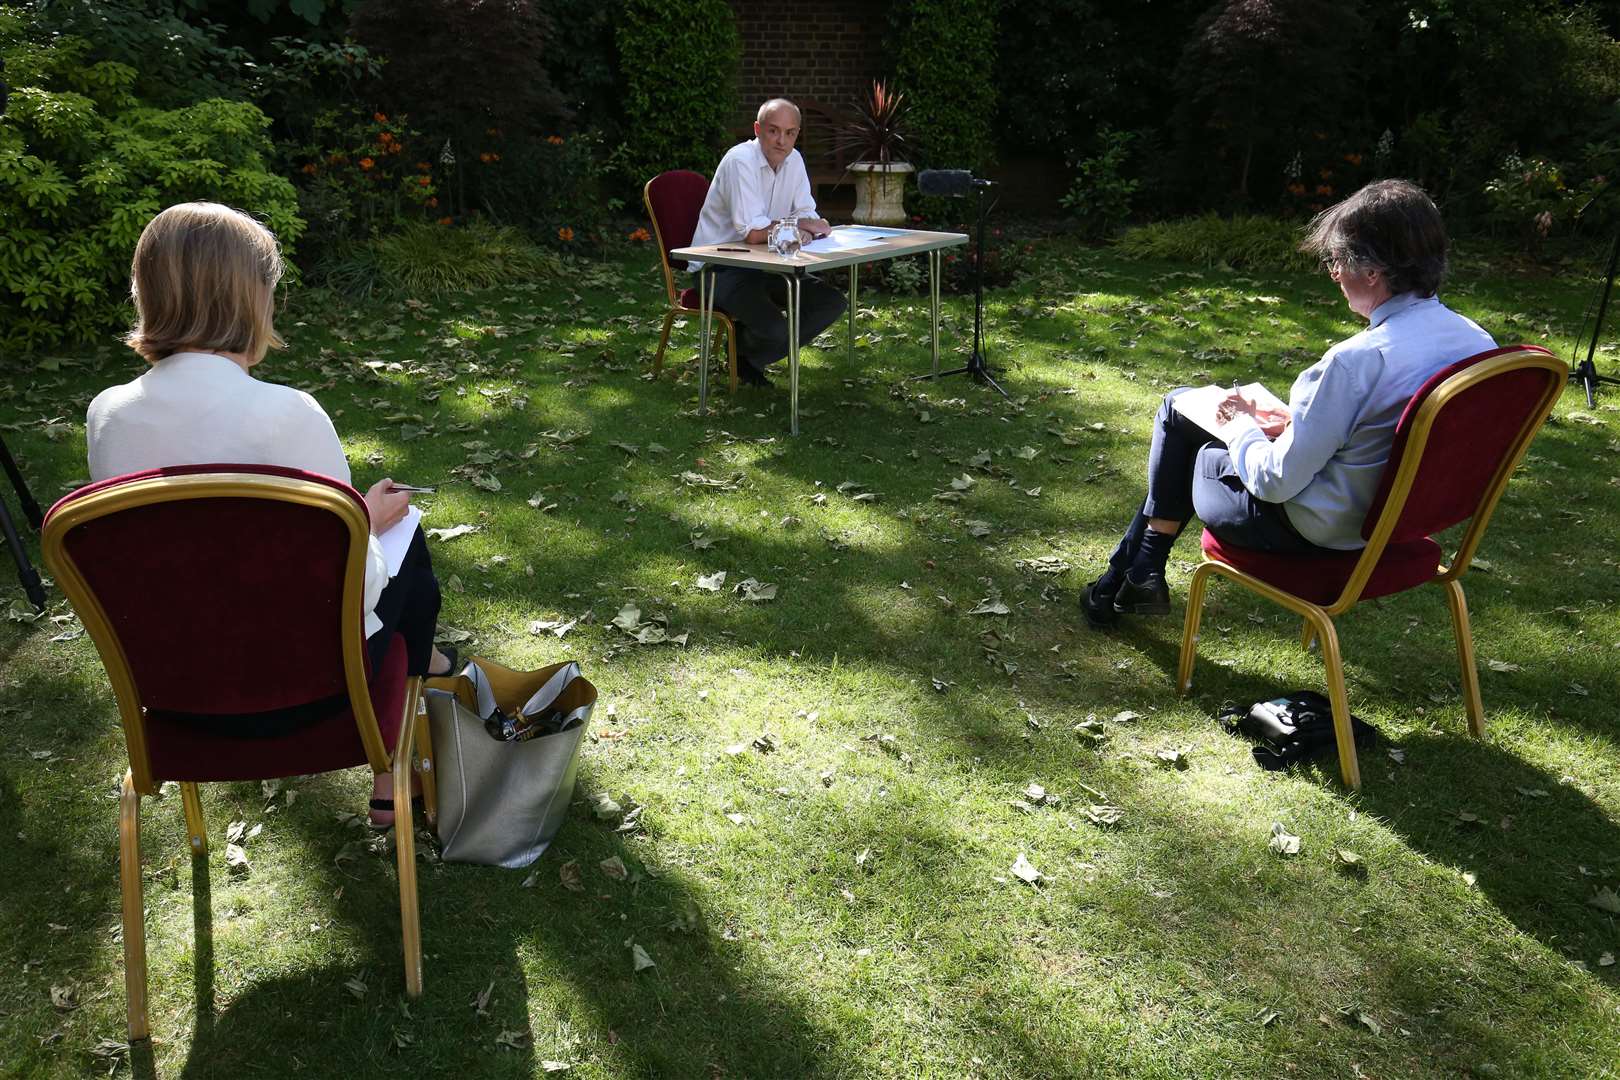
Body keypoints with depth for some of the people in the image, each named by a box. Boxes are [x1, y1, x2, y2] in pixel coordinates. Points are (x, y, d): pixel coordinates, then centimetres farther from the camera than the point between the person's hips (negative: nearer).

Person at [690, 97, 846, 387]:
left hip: (765, 265, 8)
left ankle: (753, 359, 8)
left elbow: (808, 216, 7)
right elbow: (753, 233, -29)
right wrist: (800, 225, -14)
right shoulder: (740, 160, -21)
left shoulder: (794, 160, 4)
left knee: (832, 302, -2)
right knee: (775, 329, -30)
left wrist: (812, 227, -19)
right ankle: (743, 351, 10)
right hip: (721, 267, -8)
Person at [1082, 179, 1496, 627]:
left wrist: (1242, 426, -6)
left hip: (1313, 534, -8)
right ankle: (1138, 574, 30)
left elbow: (1277, 482, -25)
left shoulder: (1357, 360, -32)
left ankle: (1137, 572, 31)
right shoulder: (1478, 342, -6)